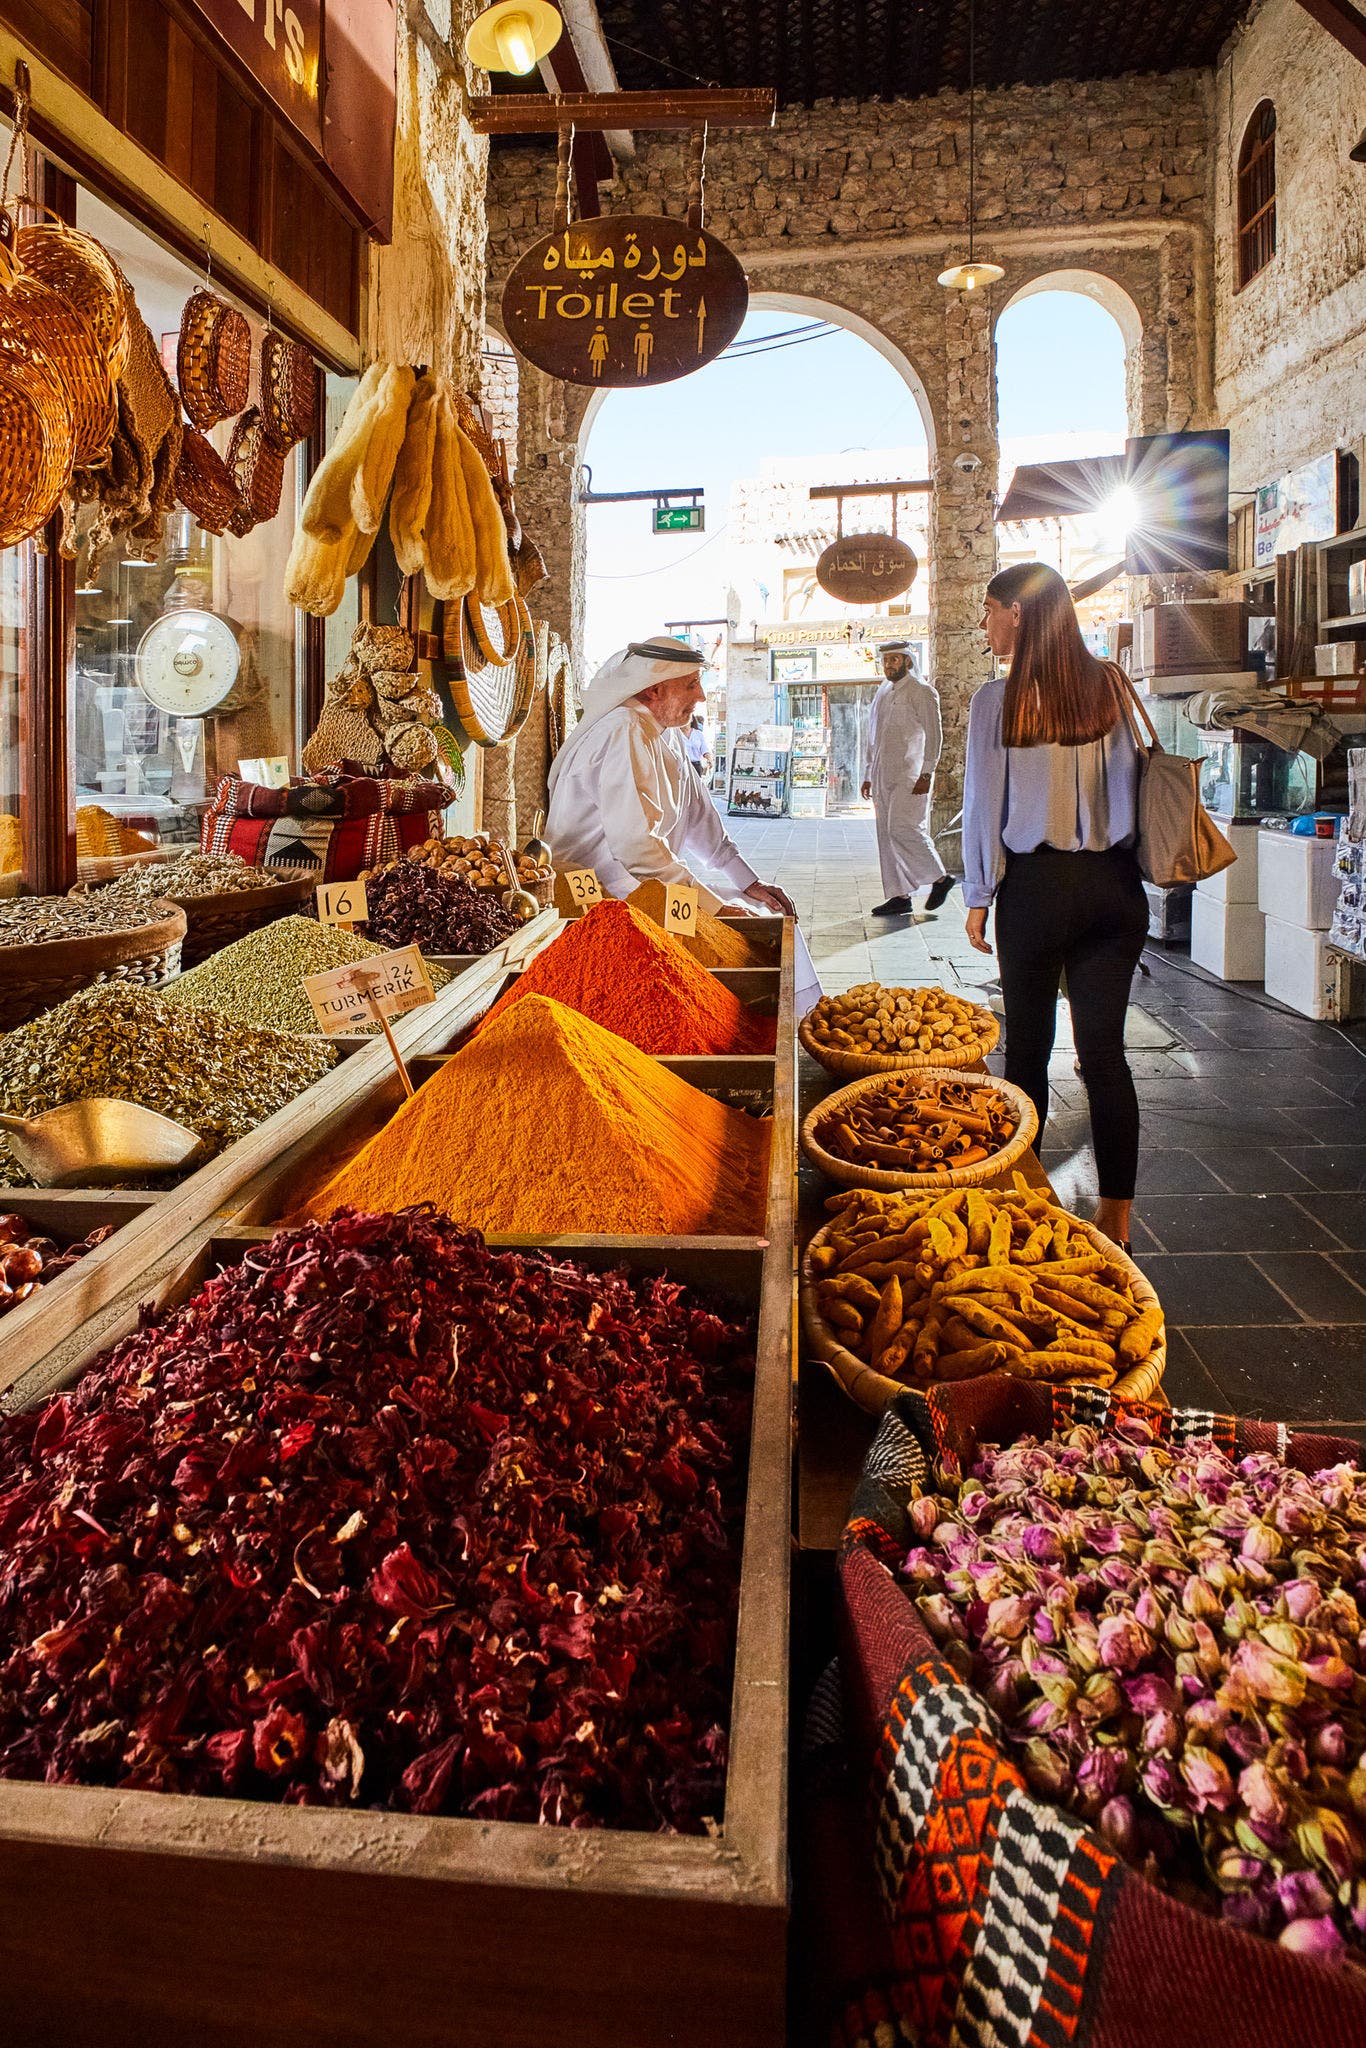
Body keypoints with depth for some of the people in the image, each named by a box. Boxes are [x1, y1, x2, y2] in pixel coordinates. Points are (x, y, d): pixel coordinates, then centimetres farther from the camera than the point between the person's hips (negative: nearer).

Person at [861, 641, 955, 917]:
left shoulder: (921, 692, -4)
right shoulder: (882, 694, 19)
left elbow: (934, 734, -10)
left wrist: (926, 774, -18)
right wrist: (869, 776, 19)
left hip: (909, 775, -8)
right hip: (883, 777, 8)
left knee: (903, 828, -17)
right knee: (886, 836, 4)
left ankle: (939, 878, 0)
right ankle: (899, 897, 8)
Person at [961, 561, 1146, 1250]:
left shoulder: (997, 699, -7)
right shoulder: (1109, 686, 2)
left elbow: (986, 804, -5)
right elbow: (1131, 784, 4)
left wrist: (978, 898, 4)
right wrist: (1125, 866, 13)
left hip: (1037, 885, -3)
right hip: (1114, 884, 3)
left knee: (1027, 1046, 10)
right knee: (1103, 1051, 5)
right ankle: (1117, 1216, 9)